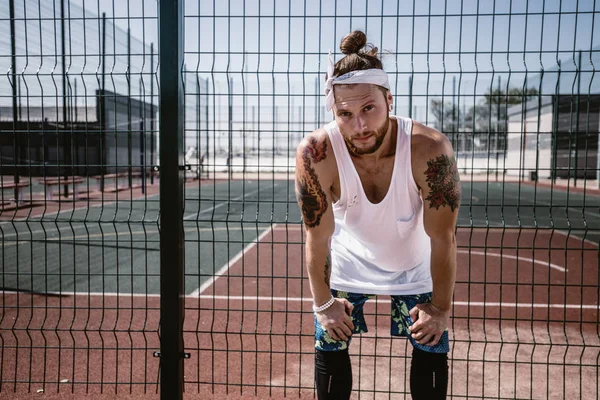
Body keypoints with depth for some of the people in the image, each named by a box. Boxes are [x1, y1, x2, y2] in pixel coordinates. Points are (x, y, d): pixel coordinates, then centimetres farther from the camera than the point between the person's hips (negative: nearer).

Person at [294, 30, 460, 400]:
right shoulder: (316, 154, -33)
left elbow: (442, 238, -24)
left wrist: (440, 308, -15)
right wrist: (323, 303, -11)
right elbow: (318, 237, -21)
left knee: (432, 350, 3)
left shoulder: (430, 149, -34)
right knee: (329, 349, 4)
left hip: (415, 266, 0)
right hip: (346, 263, 0)